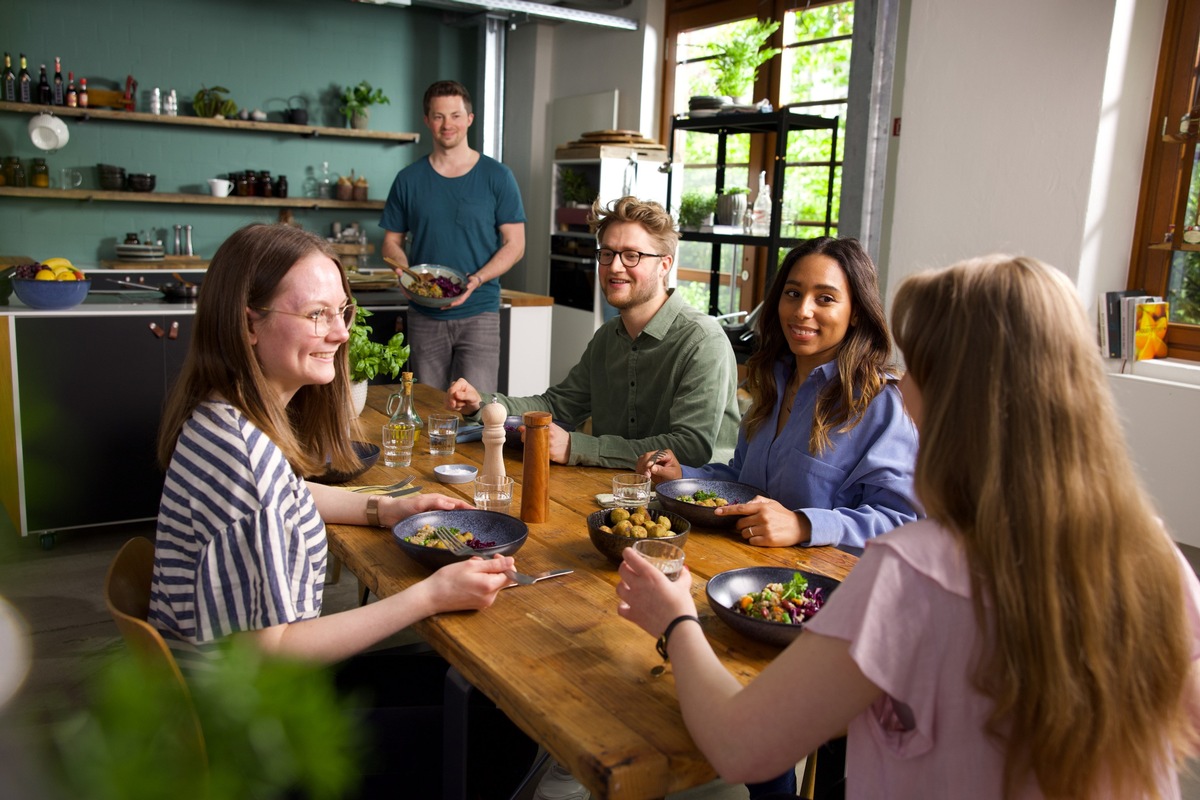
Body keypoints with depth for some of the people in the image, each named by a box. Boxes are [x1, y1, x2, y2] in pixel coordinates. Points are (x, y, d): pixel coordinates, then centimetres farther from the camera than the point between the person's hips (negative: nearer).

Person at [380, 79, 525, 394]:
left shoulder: (497, 176, 2)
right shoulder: (409, 179, 8)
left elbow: (515, 244, 0)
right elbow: (392, 242, 12)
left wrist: (477, 280, -15)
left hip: (479, 312, -2)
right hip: (424, 316, 2)